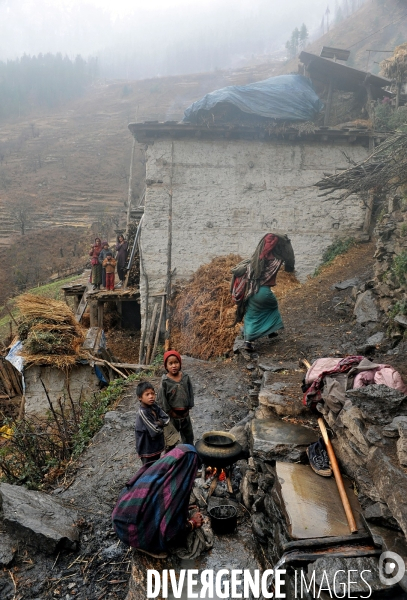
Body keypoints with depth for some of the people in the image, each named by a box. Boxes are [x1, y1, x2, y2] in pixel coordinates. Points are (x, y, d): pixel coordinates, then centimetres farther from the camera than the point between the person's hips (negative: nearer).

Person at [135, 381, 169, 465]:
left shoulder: (154, 406, -4)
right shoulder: (142, 412, -27)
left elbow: (167, 418, -3)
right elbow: (155, 432, -28)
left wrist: (159, 423, -21)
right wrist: (161, 427, -9)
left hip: (157, 445, 7)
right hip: (148, 450, -7)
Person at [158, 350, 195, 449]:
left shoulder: (186, 377, -8)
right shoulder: (165, 381, -19)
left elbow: (190, 392, 2)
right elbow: (162, 399, -14)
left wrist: (188, 407, 0)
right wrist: (170, 412, -10)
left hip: (185, 413, 4)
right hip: (172, 414, -4)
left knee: (188, 436, 22)